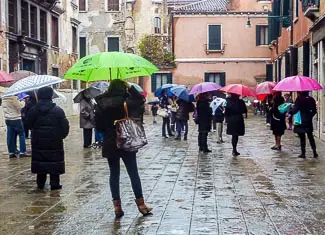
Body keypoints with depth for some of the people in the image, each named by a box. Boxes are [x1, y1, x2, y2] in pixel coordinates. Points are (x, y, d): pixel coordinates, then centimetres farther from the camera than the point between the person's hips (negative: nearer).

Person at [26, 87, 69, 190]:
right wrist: (61, 135, 8)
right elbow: (65, 126, -8)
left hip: (38, 141, 2)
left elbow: (29, 124, 5)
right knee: (55, 162, 3)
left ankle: (40, 183, 15)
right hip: (54, 142, -2)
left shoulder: (33, 110, -2)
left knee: (40, 160, 11)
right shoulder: (57, 110, -9)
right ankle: (54, 183, 3)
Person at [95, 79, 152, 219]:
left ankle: (117, 206, 8)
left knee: (114, 174, 10)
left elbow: (98, 126, 0)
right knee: (133, 173, 7)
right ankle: (141, 204, 11)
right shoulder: (125, 102, -12)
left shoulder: (101, 105, -2)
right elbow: (141, 100, 4)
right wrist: (130, 87, 3)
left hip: (109, 144, 3)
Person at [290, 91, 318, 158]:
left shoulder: (299, 99, -13)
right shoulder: (311, 99, 1)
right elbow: (314, 110, 5)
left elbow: (295, 109, -17)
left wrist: (290, 113, -1)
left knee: (302, 137, 2)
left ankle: (303, 153, 4)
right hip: (308, 121, 4)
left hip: (300, 121, -4)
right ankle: (315, 152, 12)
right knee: (310, 137, 15)